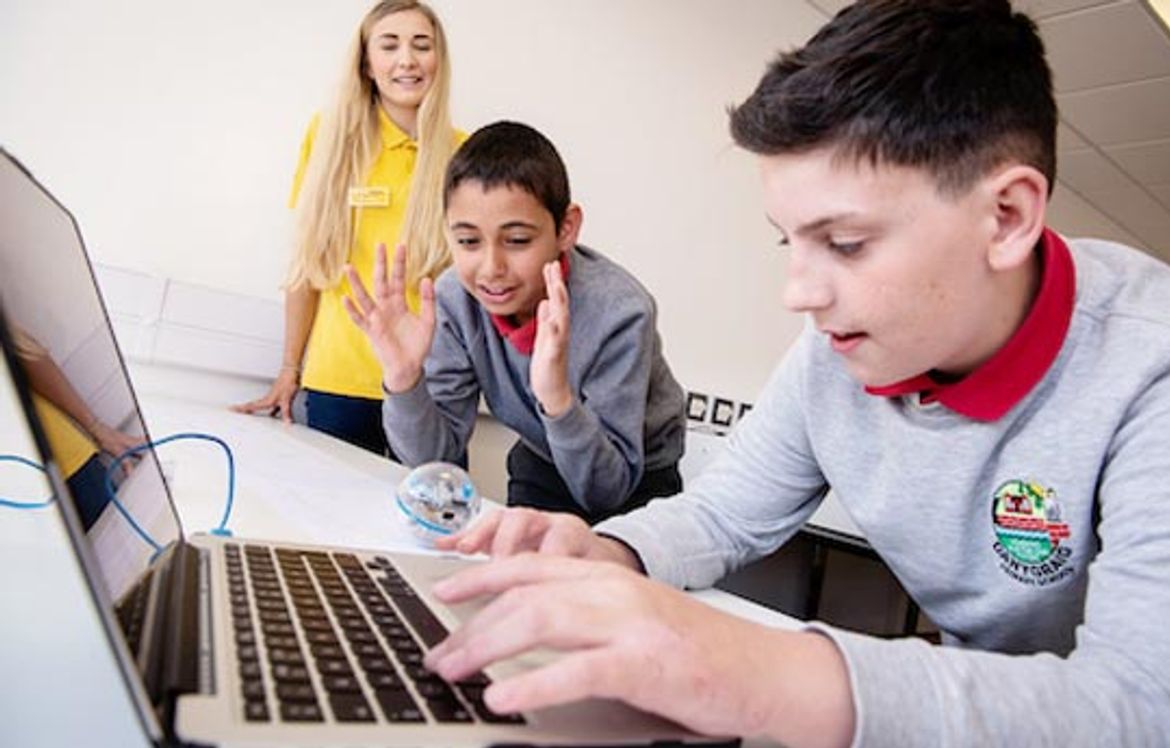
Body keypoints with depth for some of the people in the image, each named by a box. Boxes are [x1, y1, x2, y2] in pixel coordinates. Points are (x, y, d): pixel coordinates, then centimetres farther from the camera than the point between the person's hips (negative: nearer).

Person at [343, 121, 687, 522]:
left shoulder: (619, 313, -29)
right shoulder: (454, 298, -17)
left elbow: (607, 490, -27)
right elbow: (436, 456, -14)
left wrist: (558, 396, -43)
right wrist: (403, 378, -31)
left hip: (634, 485, -2)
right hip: (540, 467, 2)